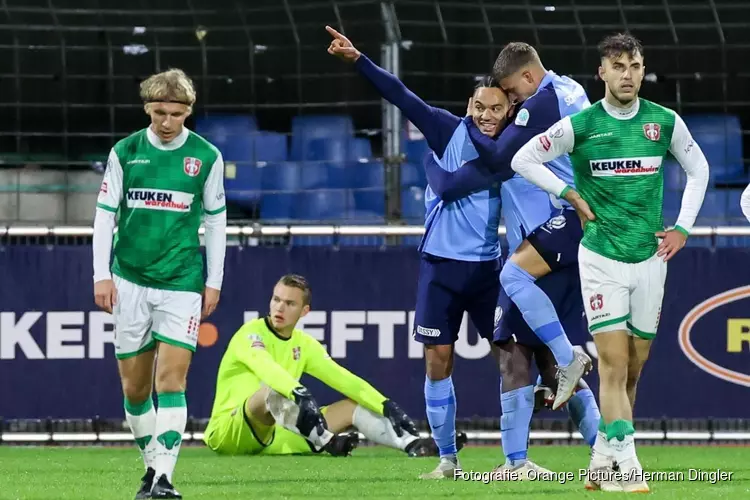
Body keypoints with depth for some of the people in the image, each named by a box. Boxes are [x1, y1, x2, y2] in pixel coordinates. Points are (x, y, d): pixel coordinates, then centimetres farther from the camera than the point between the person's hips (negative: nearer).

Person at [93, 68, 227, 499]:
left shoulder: (207, 157, 1)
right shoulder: (125, 152, 2)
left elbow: (216, 220, 7)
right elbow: (105, 214, 5)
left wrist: (214, 281, 5)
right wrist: (102, 275, -1)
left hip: (182, 284, -2)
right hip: (131, 280, 2)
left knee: (171, 379, -12)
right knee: (134, 385, 5)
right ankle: (152, 463, 20)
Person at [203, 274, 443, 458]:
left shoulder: (304, 344, 11)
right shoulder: (251, 333, -12)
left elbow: (343, 379, 7)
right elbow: (265, 366, -33)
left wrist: (386, 406, -5)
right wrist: (299, 394, -51)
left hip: (272, 437, 7)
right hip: (228, 434, -7)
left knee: (354, 406, 0)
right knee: (272, 390, -38)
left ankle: (411, 443, -20)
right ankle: (327, 441, -40)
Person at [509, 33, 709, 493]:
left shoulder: (665, 122, 2)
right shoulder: (580, 126, -5)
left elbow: (698, 169, 18)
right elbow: (523, 159, 4)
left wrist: (683, 227, 10)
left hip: (650, 259, 3)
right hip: (602, 259, -3)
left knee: (634, 369, 7)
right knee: (614, 365, -13)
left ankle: (602, 461, 19)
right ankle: (627, 466, -18)